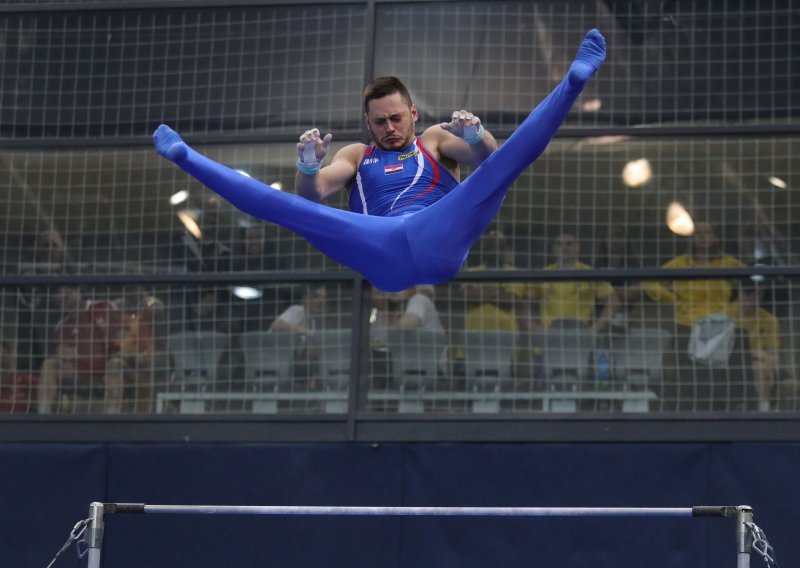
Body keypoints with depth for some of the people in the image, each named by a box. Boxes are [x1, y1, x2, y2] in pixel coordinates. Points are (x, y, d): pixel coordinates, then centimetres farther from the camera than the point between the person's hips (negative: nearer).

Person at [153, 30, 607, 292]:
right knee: (286, 205, -16)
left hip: (440, 241, -1)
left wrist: (477, 137, -16)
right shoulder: (357, 156, 33)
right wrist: (308, 167, -9)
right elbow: (315, 195, 15)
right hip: (384, 255, 1)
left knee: (504, 165, -20)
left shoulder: (436, 140, 29)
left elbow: (486, 158, 8)